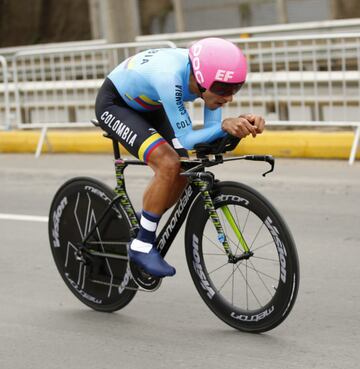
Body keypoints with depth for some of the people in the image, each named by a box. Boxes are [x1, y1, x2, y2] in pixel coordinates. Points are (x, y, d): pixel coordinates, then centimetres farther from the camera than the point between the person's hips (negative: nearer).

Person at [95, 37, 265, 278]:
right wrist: (224, 125, -47)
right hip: (114, 104, -7)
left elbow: (210, 132, -15)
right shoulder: (171, 77, -40)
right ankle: (142, 247, -12)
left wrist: (245, 123, -32)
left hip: (148, 106, 7)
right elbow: (186, 140, -34)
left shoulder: (210, 74, -21)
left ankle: (141, 231, 15)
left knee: (183, 173, -5)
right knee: (169, 165, -24)